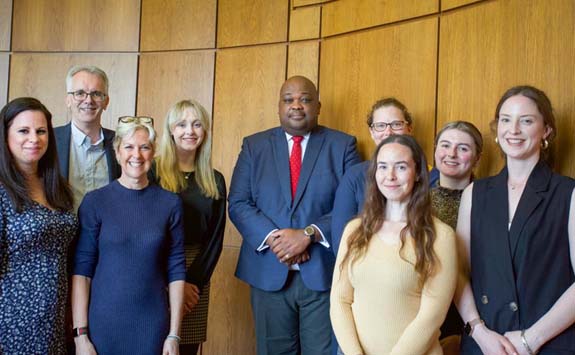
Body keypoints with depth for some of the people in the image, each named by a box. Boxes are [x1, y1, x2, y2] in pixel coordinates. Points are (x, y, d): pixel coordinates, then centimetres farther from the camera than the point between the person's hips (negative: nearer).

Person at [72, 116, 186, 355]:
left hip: (153, 326, 1)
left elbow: (176, 270, 0)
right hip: (102, 323, -1)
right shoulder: (95, 201, -4)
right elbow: (81, 270, -5)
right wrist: (80, 334, -10)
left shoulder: (170, 203, -1)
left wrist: (174, 334, -3)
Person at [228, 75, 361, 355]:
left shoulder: (343, 145, 4)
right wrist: (273, 238, -14)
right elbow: (238, 203, 1)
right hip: (269, 273, 2)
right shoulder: (254, 145, 8)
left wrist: (309, 234, -17)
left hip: (325, 272, -1)